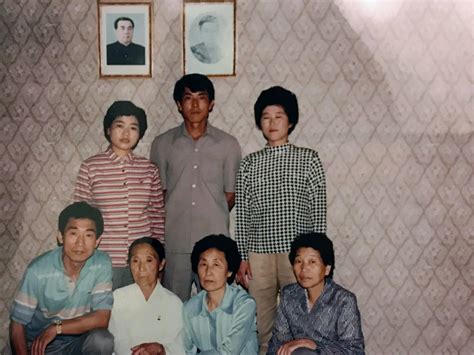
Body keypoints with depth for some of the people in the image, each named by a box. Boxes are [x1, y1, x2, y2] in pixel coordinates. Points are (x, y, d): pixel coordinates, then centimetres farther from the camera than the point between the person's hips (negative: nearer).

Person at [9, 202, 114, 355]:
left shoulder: (102, 264, -14)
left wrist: (56, 328, -20)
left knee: (103, 340, -26)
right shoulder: (38, 270, -18)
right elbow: (17, 324, -11)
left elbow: (101, 319, -15)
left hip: (78, 340, 1)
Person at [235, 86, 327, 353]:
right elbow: (242, 214, 7)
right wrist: (241, 257, 3)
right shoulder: (250, 163, 7)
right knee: (261, 327, 8)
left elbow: (319, 212, 0)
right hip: (258, 254, 2)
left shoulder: (309, 159, 2)